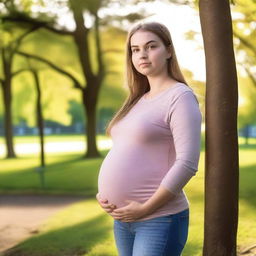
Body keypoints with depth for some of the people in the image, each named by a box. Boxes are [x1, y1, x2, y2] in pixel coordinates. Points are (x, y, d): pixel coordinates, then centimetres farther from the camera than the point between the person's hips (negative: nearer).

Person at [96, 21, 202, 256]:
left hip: (159, 219, -8)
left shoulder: (180, 97, -9)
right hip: (123, 218, 8)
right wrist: (102, 193, 4)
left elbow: (187, 164, -18)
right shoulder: (138, 100, 14)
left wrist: (145, 208, -19)